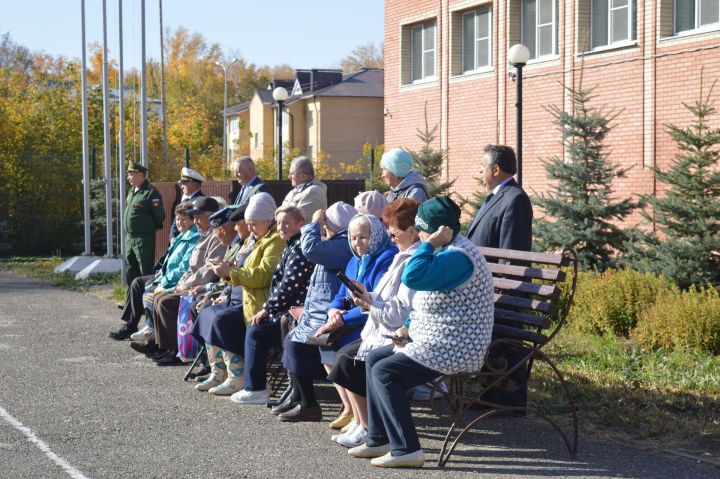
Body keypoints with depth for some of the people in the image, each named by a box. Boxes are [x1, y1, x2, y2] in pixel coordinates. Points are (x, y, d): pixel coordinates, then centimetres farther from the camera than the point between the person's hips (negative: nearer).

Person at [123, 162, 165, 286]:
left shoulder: (151, 193, -14)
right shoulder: (131, 191, 14)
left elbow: (159, 216, -14)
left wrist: (150, 227, -1)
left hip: (144, 239, -9)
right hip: (129, 237, 9)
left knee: (146, 273, -4)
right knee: (130, 272, 15)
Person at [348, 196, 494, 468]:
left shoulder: (458, 256, -21)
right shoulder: (448, 251, 15)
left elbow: (412, 278, -33)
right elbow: (429, 302, 24)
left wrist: (431, 243, -23)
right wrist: (410, 327, 11)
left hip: (453, 351, -11)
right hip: (437, 342, 11)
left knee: (383, 372, -16)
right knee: (373, 360, 13)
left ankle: (406, 449, -13)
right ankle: (379, 439, 17)